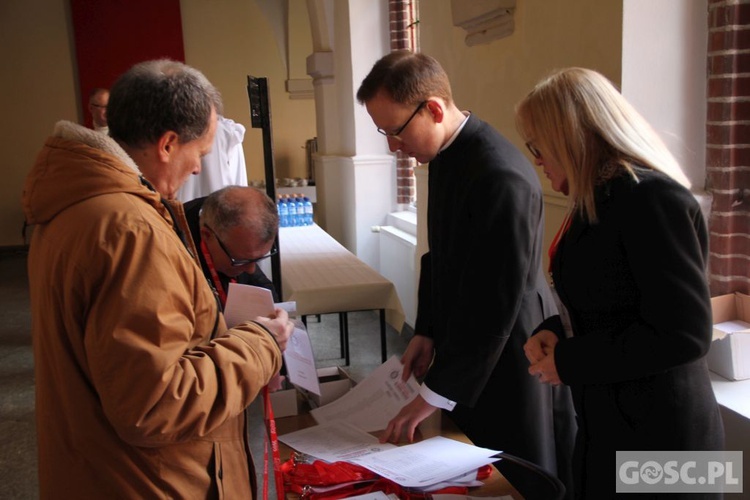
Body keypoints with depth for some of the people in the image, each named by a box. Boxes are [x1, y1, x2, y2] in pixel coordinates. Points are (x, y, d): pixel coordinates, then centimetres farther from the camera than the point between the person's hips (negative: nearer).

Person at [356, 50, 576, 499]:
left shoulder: (501, 176, -28)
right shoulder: (447, 153, 1)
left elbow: (497, 307, -26)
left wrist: (433, 398, -19)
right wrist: (427, 330, 9)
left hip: (507, 359, -8)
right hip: (463, 345, 8)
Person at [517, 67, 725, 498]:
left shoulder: (651, 197, -20)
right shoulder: (599, 201, 8)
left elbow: (684, 334, -24)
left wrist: (568, 362, -17)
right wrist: (553, 332, -2)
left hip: (660, 438, -8)